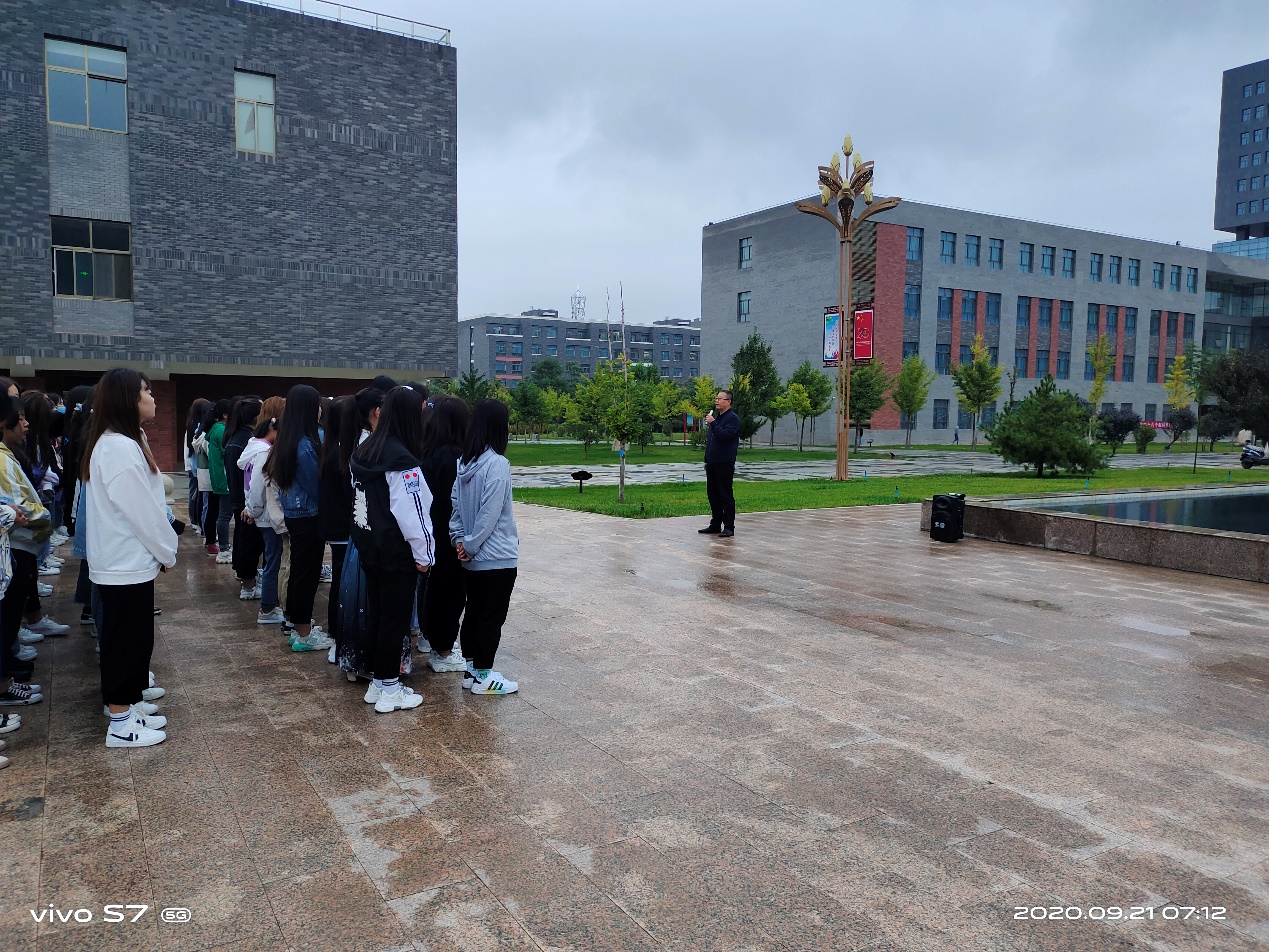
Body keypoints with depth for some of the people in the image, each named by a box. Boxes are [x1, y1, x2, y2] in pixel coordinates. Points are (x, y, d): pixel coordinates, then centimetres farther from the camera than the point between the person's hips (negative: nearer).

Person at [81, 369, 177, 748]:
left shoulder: (122, 443, 11)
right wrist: (168, 551, -8)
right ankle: (121, 725, 12)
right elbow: (142, 511, -20)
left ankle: (129, 708, 28)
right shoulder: (119, 448, -22)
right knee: (125, 642, 1)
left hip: (126, 560, 10)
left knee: (132, 640, 17)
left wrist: (162, 549, 11)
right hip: (126, 564, -10)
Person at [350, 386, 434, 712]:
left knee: (376, 614, 16)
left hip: (369, 548, 8)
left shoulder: (363, 452, 6)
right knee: (395, 618, 2)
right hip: (397, 553, -8)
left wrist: (365, 539, 16)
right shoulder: (402, 460, -20)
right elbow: (411, 512, -20)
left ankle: (378, 683, 26)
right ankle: (389, 690, 11)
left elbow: (361, 499, 12)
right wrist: (423, 554, -12)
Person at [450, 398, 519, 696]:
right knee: (492, 617, 5)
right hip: (498, 558, -8)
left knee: (473, 613, 16)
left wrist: (459, 540, 1)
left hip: (472, 558, 8)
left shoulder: (464, 461, 4)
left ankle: (471, 670, 27)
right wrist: (470, 545, -10)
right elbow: (489, 515, -20)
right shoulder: (497, 464, -20)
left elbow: (453, 504, 5)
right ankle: (483, 677, 14)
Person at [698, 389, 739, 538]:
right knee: (713, 494, 11)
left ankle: (729, 527, 0)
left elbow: (725, 435, -23)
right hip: (712, 463, 9)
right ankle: (715, 525, 19)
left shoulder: (732, 418, -8)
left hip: (725, 463, -9)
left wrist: (713, 423, -21)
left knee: (726, 495, -5)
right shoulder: (716, 417, 20)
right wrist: (707, 459, 18)